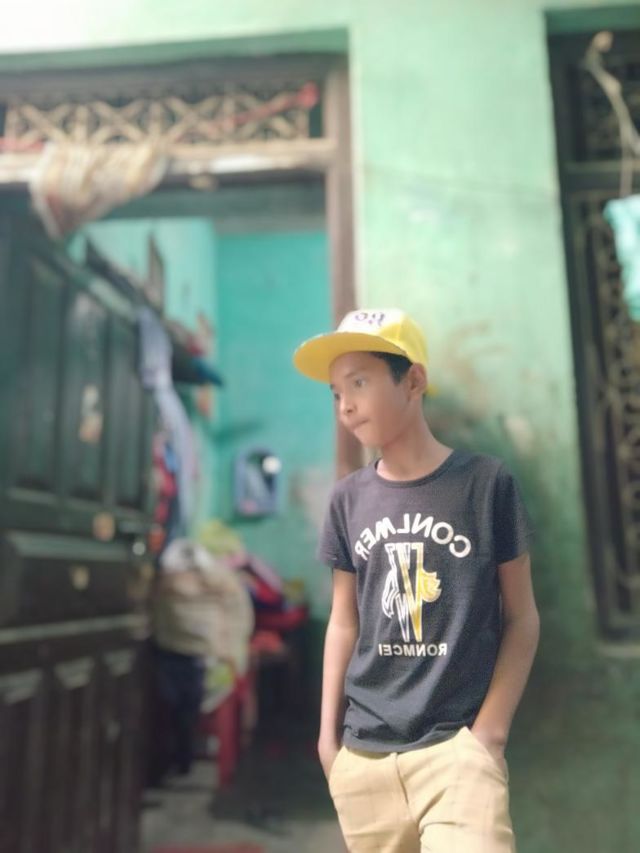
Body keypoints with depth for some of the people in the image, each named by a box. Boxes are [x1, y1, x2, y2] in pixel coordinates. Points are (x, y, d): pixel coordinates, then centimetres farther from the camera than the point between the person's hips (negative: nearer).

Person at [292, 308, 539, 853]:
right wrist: (328, 733, 8)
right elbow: (344, 623, 9)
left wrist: (489, 732, -6)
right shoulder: (349, 499, 3)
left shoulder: (487, 482, -6)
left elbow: (521, 617, -1)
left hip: (457, 742, -3)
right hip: (363, 752, 3)